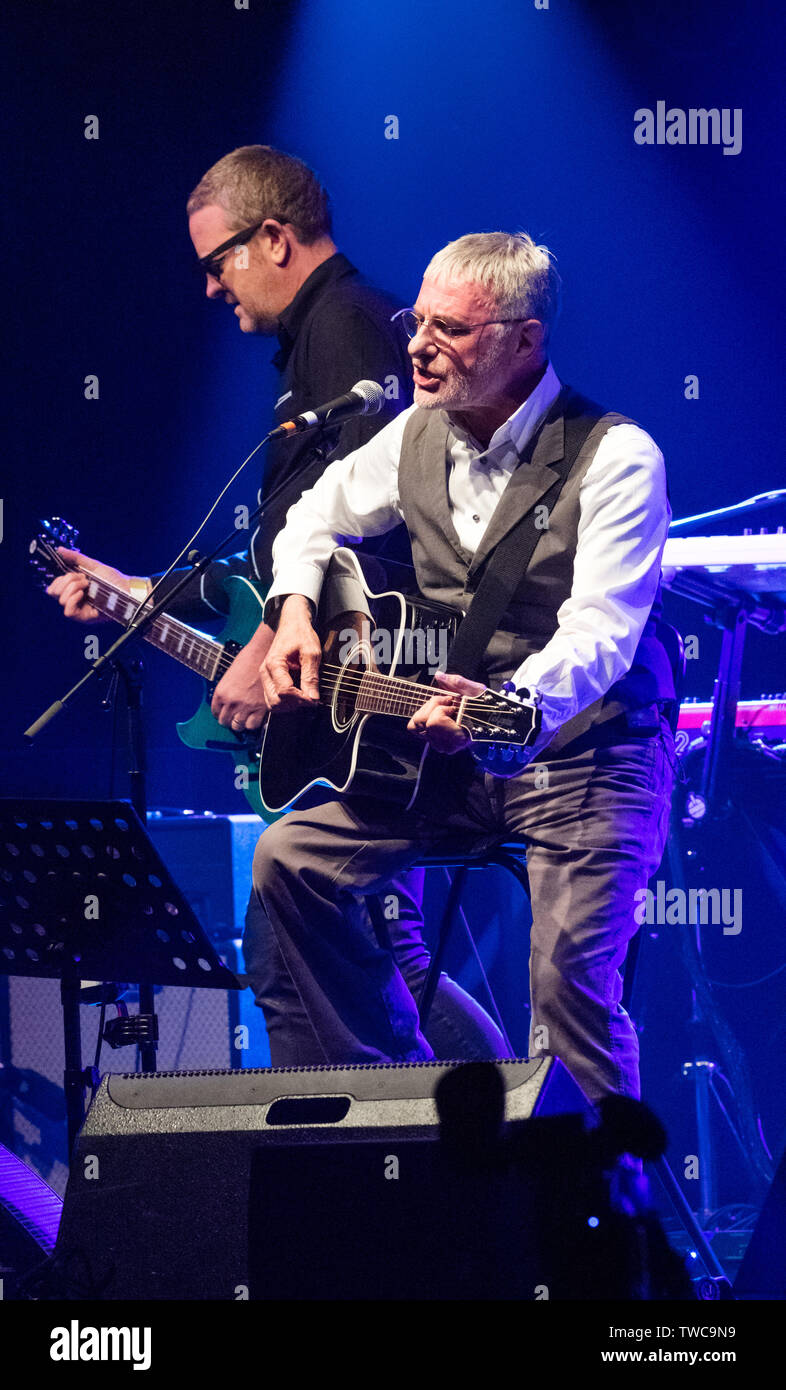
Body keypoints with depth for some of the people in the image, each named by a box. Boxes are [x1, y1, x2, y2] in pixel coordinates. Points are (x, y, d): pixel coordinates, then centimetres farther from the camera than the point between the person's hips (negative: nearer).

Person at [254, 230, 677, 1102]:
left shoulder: (615, 457, -17)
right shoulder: (419, 435, 5)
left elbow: (599, 635, -26)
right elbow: (322, 513, 25)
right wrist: (293, 610, 4)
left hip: (584, 749, -7)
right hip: (452, 761, 7)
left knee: (570, 982, -25)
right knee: (289, 858, -6)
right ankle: (400, 1085, 8)